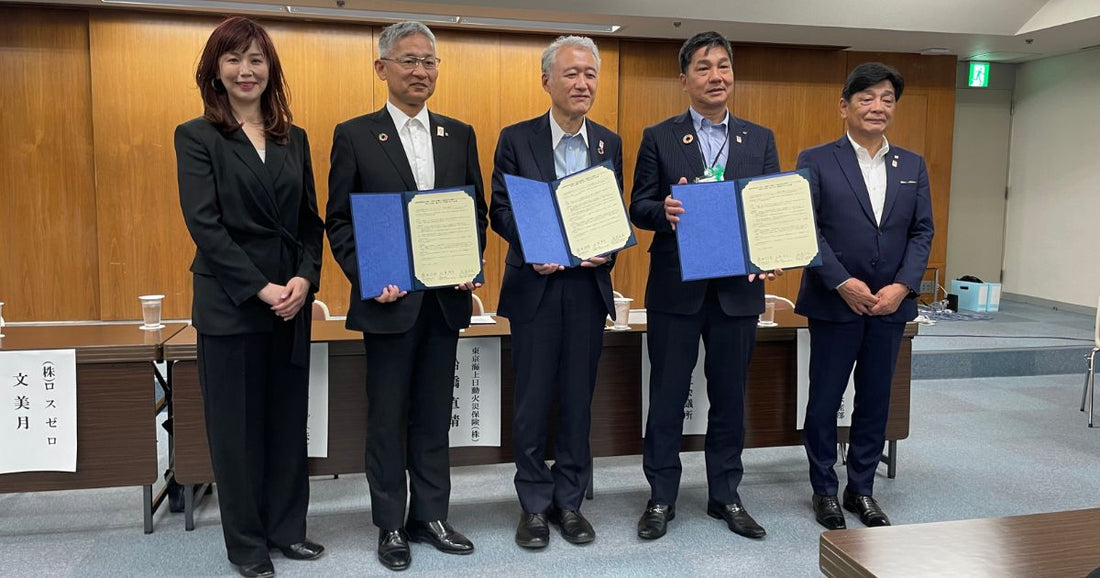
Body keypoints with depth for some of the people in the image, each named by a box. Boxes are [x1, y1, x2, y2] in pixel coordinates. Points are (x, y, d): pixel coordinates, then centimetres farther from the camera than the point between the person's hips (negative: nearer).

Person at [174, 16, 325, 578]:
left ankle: (286, 527, 28)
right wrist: (261, 288, -17)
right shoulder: (196, 136, -2)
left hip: (292, 302, 4)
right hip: (229, 304, -4)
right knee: (236, 424, 6)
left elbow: (311, 221, 9)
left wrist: (304, 279, -8)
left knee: (288, 419, 11)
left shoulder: (293, 138, 11)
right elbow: (204, 224, -11)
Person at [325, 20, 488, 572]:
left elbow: (477, 210, 11)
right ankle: (391, 526, 23)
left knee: (434, 416, 13)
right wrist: (368, 276, -14)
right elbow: (338, 220, -1)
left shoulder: (459, 134, 9)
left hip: (446, 298, 3)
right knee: (387, 418, 8)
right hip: (389, 299, -3)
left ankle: (430, 517, 27)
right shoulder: (354, 134, -1)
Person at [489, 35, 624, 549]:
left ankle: (569, 501, 24)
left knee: (578, 400, 10)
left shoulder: (609, 143, 8)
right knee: (533, 401, 6)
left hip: (588, 286, 3)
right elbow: (500, 210, -3)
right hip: (535, 287, -2)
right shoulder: (516, 139, 0)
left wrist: (606, 249, -11)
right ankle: (534, 504, 21)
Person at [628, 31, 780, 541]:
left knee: (729, 397, 12)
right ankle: (661, 498, 21)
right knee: (666, 397, 7)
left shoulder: (760, 139, 9)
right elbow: (639, 207, 0)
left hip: (738, 288, 2)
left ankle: (725, 496, 27)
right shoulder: (659, 137, 2)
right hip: (675, 288, -2)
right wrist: (664, 210, -23)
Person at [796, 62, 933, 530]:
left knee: (875, 402, 11)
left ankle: (861, 488, 26)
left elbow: (922, 231, 6)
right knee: (824, 400, 6)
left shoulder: (913, 166, 10)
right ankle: (824, 490, 21)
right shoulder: (816, 161, -3)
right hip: (834, 302, -4)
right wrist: (843, 284, -15)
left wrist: (902, 286, -8)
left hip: (890, 303, 4)